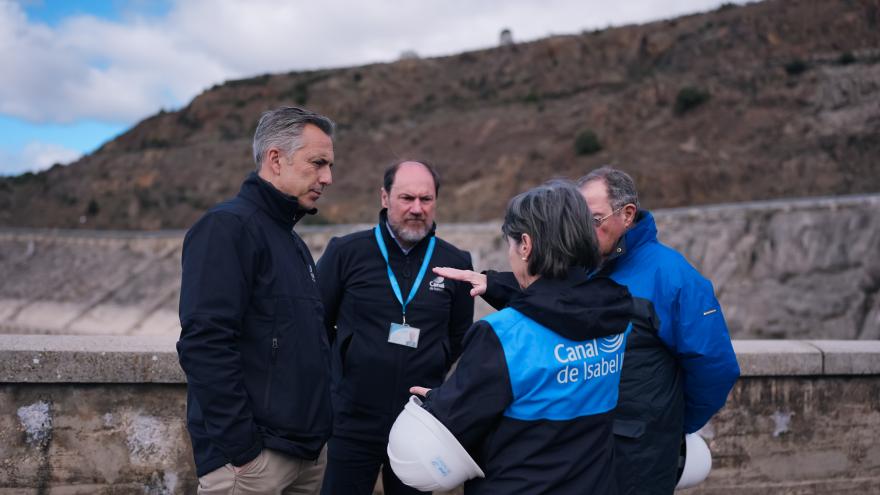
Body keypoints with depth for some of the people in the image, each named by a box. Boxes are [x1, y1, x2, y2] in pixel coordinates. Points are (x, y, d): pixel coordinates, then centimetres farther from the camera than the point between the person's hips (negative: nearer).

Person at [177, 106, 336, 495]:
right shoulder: (227, 226, -12)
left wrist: (316, 434, 15)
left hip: (307, 451, 9)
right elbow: (204, 344, -21)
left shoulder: (292, 240, 17)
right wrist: (241, 450, -22)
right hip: (253, 456, -9)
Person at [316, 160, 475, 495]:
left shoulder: (456, 263, 1)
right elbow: (316, 323, 4)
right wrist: (335, 372, 8)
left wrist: (430, 378, 11)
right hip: (352, 422, -2)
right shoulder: (346, 252, -6)